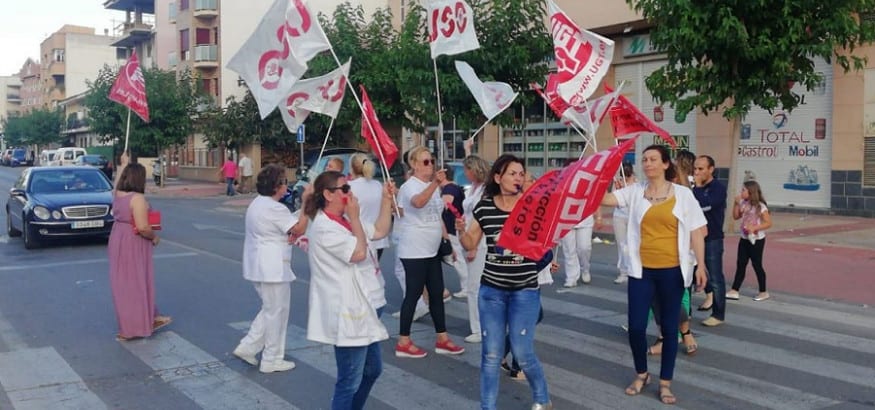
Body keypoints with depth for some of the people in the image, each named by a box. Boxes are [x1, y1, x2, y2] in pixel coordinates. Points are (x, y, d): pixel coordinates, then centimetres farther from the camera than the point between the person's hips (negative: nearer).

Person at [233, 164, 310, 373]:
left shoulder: (256, 203, 12)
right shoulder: (275, 208, -20)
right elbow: (299, 229, -19)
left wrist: (290, 237, 0)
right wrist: (306, 202, -16)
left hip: (259, 267, 10)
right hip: (273, 268, -10)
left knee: (270, 309, 21)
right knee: (276, 312, 3)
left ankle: (248, 346, 19)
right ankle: (272, 360, 13)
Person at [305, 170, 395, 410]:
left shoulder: (346, 219, 11)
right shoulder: (324, 227, -18)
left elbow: (380, 231, 17)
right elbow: (358, 253, -23)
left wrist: (386, 200, 10)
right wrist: (354, 217, -17)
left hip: (365, 307, 10)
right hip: (348, 313, -10)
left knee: (372, 369, 22)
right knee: (350, 381, -2)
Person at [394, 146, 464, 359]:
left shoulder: (432, 186, 12)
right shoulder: (410, 186, -13)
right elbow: (418, 202, -38)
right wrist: (435, 183, -51)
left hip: (431, 250, 8)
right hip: (414, 252, -8)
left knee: (437, 293, 11)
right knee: (413, 294, -3)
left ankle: (442, 339, 19)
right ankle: (403, 342, 6)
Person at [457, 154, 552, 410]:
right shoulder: (484, 207, -1)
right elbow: (470, 244, 8)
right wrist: (461, 230, -12)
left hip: (525, 290, -2)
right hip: (491, 289, 2)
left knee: (522, 352, -1)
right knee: (491, 354, 5)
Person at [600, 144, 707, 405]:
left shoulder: (682, 194, -1)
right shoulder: (635, 191, 2)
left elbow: (696, 231, 0)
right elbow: (605, 199, -12)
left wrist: (701, 265, -5)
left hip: (672, 270, -1)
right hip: (642, 269, 1)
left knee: (669, 327, 8)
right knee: (636, 326, 2)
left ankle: (665, 382, 23)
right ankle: (641, 374, 27)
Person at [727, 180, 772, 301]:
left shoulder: (760, 206, -15)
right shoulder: (743, 204, 4)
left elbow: (768, 223, -15)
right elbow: (736, 216, 10)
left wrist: (755, 228, -26)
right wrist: (736, 203, -2)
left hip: (757, 239, -6)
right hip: (744, 238, 6)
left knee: (757, 265, 2)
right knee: (740, 264, 4)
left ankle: (763, 292, 16)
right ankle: (734, 291, 5)